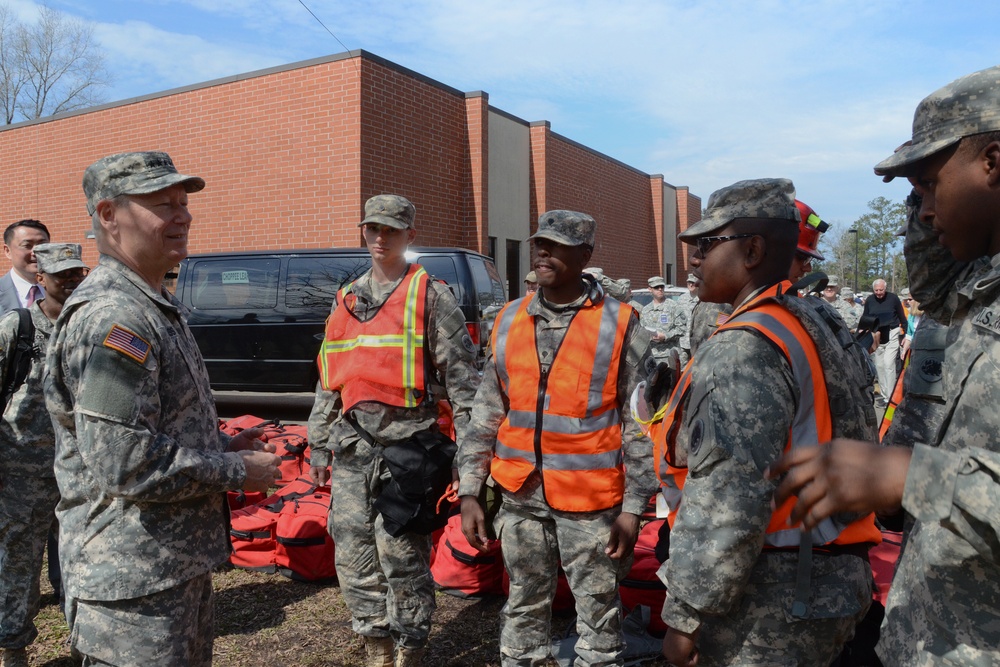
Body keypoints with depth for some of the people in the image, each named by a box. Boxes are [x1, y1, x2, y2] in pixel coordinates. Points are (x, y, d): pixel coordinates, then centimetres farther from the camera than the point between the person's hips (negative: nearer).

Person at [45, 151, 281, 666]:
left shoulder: (154, 308, 12)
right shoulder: (112, 317, -23)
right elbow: (124, 464, -28)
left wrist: (221, 445, 7)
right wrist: (238, 471, -17)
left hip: (177, 562, 10)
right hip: (134, 580, -10)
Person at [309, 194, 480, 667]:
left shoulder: (431, 296, -2)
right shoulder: (347, 300, 16)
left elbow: (462, 378, -6)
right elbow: (329, 381, 21)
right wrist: (319, 446, 19)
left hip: (406, 442, -6)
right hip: (352, 445, 6)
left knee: (402, 557, -1)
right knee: (354, 554, 11)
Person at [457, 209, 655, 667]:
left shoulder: (619, 324, -7)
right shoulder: (509, 321, 5)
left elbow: (639, 425, -6)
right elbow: (486, 414, 8)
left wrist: (632, 508, -8)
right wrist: (469, 491, 5)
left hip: (591, 502, -3)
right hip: (521, 498, 4)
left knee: (597, 614, 11)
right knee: (524, 609, 18)